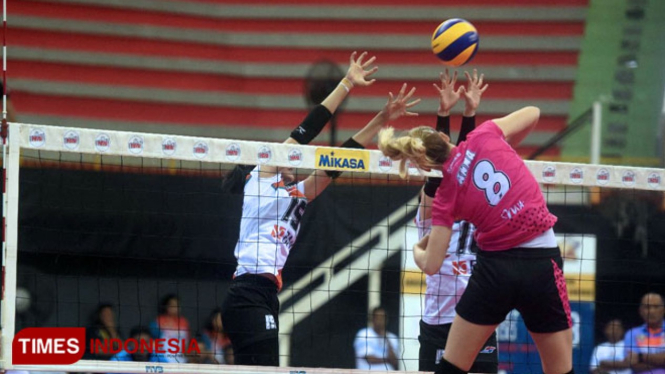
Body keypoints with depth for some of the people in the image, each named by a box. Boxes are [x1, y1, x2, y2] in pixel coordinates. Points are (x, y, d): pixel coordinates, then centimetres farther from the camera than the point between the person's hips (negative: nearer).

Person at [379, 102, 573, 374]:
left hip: (494, 267, -1)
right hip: (542, 262, 1)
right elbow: (532, 113, 13)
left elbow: (431, 265, -1)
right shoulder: (484, 137, -3)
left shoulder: (446, 196, -2)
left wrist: (417, 250, 22)